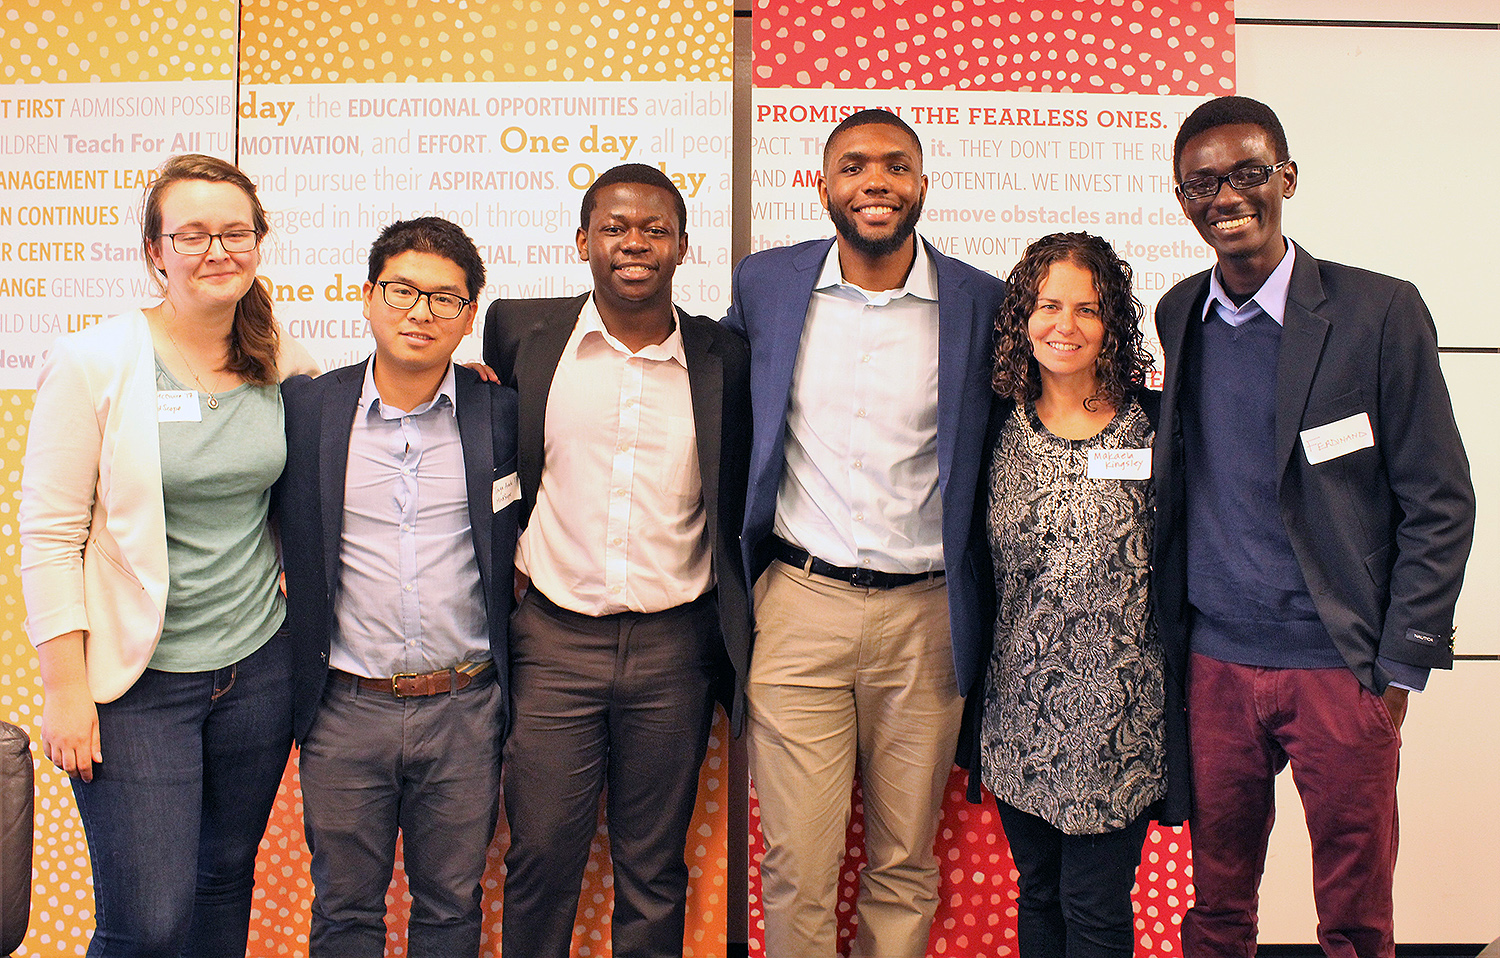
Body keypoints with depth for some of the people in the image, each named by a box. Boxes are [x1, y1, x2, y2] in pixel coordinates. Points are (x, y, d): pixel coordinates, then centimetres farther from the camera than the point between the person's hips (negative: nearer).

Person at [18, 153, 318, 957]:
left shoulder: (280, 362, 2)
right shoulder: (94, 362, -10)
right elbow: (48, 536, -8)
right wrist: (65, 689, -11)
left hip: (258, 668, 4)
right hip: (136, 681, -4)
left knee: (226, 877, 18)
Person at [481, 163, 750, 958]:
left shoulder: (724, 360, 1)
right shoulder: (523, 332, 1)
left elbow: (740, 510, 10)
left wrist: (740, 650, 6)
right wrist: (501, 571, 7)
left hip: (674, 647, 1)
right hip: (554, 638, 0)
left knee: (656, 872, 12)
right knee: (539, 857, 8)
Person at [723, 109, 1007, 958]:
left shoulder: (983, 303, 0)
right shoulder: (766, 283, 3)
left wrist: (980, 608, 6)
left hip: (926, 614, 0)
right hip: (800, 603, 0)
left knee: (907, 866, 13)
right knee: (797, 870, 4)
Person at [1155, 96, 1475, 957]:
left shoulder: (1380, 312, -6)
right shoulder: (1178, 315, 7)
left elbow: (1440, 503, -4)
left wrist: (1399, 668, -7)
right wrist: (1171, 644, 8)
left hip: (1341, 666, -3)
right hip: (1216, 664, 3)